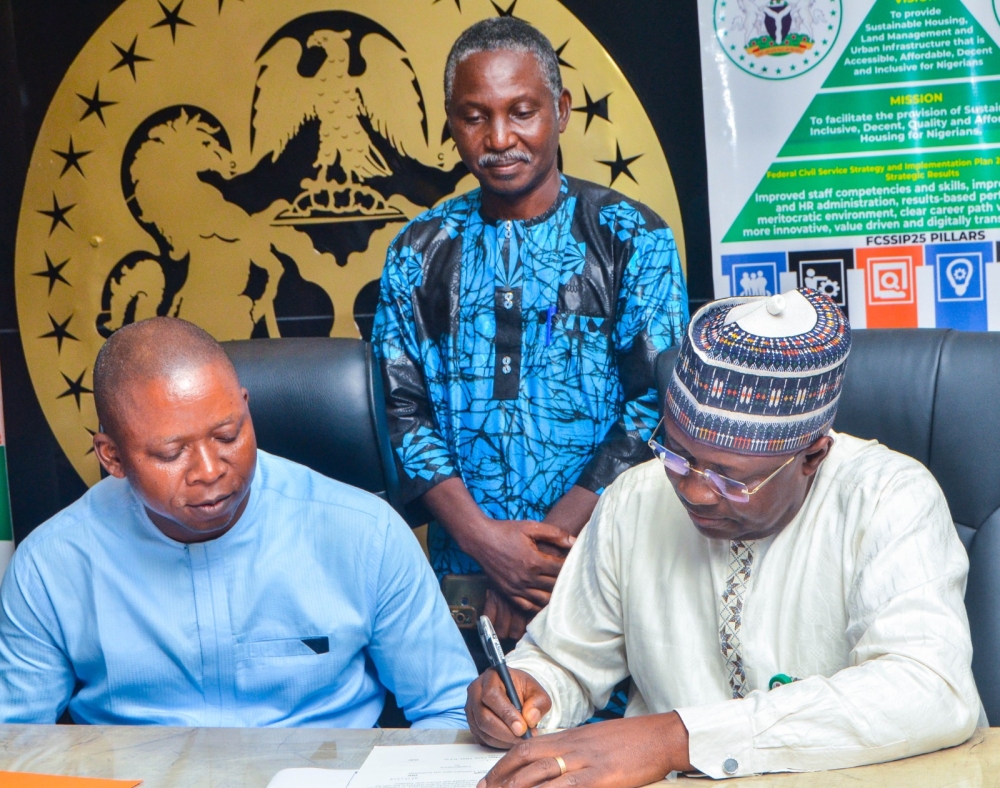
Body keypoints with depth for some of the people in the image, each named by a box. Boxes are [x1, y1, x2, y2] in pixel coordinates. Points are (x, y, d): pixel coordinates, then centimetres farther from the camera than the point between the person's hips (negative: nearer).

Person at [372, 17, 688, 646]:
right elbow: (404, 411, 4)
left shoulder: (632, 238, 1)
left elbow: (656, 403, -5)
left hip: (601, 563, -1)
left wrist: (557, 535, -13)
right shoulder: (419, 252, 9)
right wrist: (484, 539, -10)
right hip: (464, 567, 2)